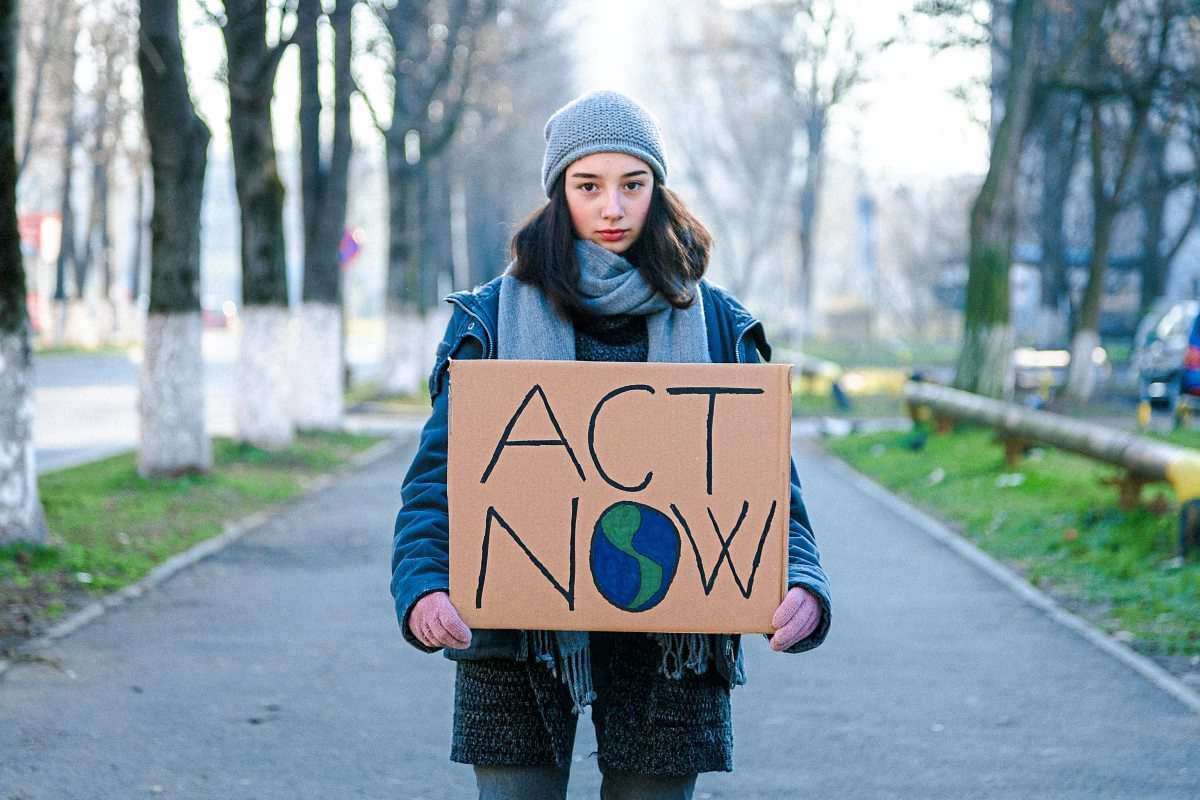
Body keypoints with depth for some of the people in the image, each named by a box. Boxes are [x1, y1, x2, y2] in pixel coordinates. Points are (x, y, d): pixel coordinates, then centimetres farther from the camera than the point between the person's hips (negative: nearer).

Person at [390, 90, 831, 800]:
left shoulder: (717, 325, 8)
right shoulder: (494, 317, 5)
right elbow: (440, 471, -1)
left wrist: (801, 583, -16)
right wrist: (422, 586, -20)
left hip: (669, 648, 1)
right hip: (519, 638, -1)